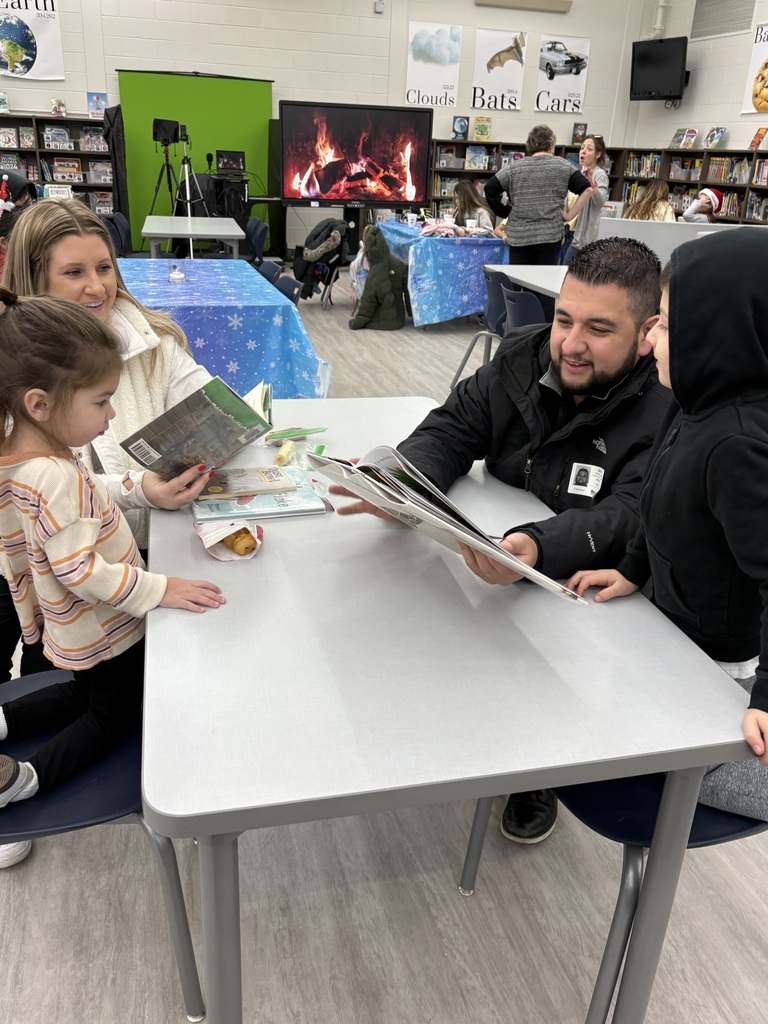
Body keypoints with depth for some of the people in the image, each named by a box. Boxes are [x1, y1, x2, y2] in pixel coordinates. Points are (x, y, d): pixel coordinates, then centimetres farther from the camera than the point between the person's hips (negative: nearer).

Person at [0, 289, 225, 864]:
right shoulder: (55, 478, -36)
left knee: (86, 693, 33)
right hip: (107, 631, -8)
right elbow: (81, 570, -34)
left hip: (77, 629, 9)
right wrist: (159, 590, -29)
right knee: (114, 716, 15)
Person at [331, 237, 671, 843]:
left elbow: (629, 517, -30)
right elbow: (451, 430, -3)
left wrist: (537, 548, -51)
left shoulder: (671, 411, -20)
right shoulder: (524, 359, -2)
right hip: (493, 559, 5)